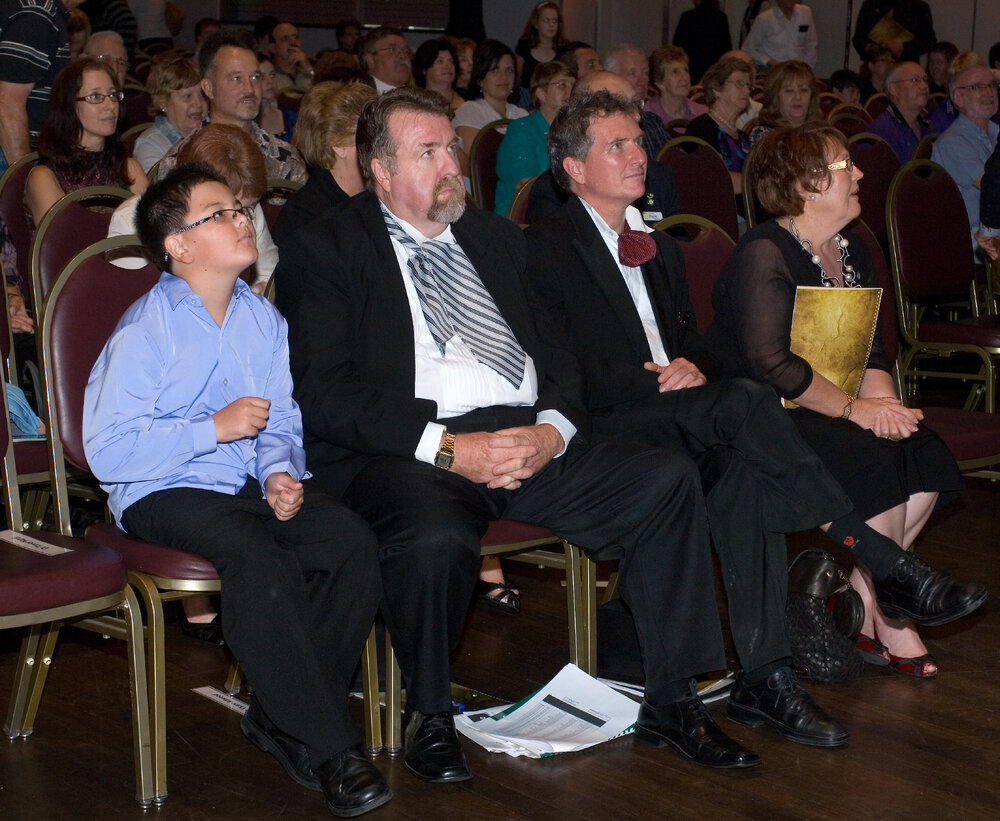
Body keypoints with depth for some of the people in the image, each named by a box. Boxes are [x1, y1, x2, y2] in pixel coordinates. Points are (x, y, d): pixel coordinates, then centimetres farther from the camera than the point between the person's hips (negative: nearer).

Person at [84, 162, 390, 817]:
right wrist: (216, 428, -17)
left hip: (251, 487, 6)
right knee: (259, 560, -36)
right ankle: (328, 747, -25)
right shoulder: (144, 332, -7)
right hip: (164, 494, -6)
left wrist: (279, 473, -8)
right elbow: (108, 453, -13)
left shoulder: (264, 319, 12)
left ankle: (279, 721, -11)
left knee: (352, 540, -23)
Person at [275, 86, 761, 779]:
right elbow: (327, 396, -8)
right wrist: (446, 448, -17)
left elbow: (555, 354, 19)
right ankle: (431, 716, -10)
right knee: (435, 536, -38)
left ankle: (671, 704, -5)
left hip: (532, 442, 6)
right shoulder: (323, 253, 3)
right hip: (409, 455, -5)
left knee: (669, 482, -15)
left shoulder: (495, 238, 23)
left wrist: (552, 428, -5)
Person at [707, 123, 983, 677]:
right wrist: (854, 409, -20)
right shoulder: (764, 254, -13)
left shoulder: (853, 253, 14)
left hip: (833, 414, 8)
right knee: (874, 462, -28)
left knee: (927, 458, -15)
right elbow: (771, 365, -22)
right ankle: (891, 618, -14)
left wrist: (883, 402, -13)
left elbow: (871, 350, 9)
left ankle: (860, 604, -6)